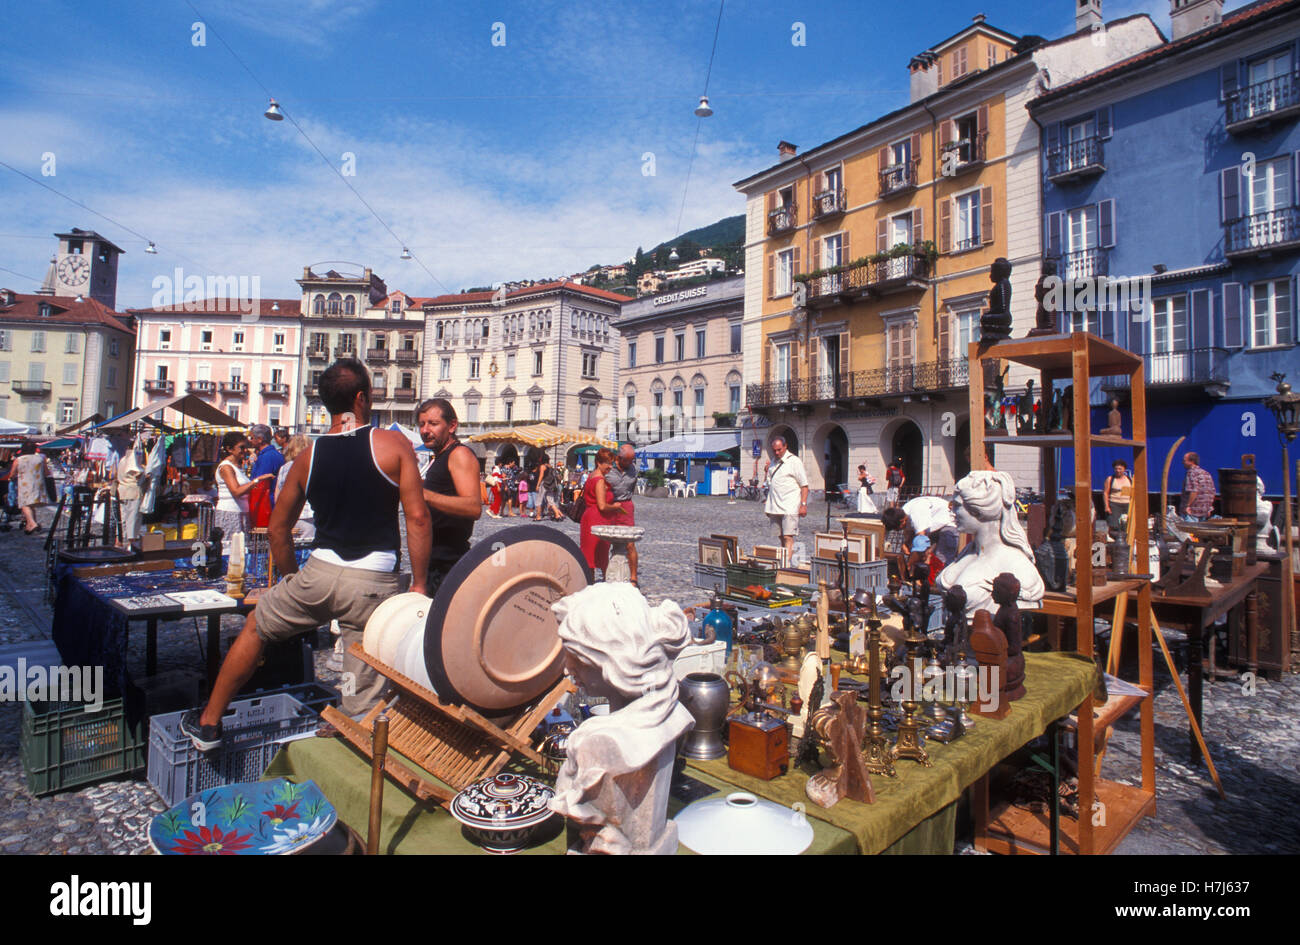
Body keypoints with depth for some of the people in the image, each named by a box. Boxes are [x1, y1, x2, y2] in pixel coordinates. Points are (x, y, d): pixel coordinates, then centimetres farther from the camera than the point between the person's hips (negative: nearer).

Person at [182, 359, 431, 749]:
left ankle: (208, 723, 41)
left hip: (320, 571, 3)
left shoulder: (308, 457, 7)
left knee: (256, 626, 30)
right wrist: (419, 584, -4)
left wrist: (293, 579, 28)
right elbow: (417, 517, -10)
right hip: (375, 584, -3)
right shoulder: (394, 444, -4)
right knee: (361, 697, 6)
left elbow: (278, 528, 15)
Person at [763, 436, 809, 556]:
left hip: (789, 507, -6)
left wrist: (803, 504, -13)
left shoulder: (794, 461, -5)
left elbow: (804, 485, -6)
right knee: (781, 537, 11)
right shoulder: (773, 462, 15)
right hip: (775, 506, 6)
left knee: (788, 537, -12)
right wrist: (767, 501, 17)